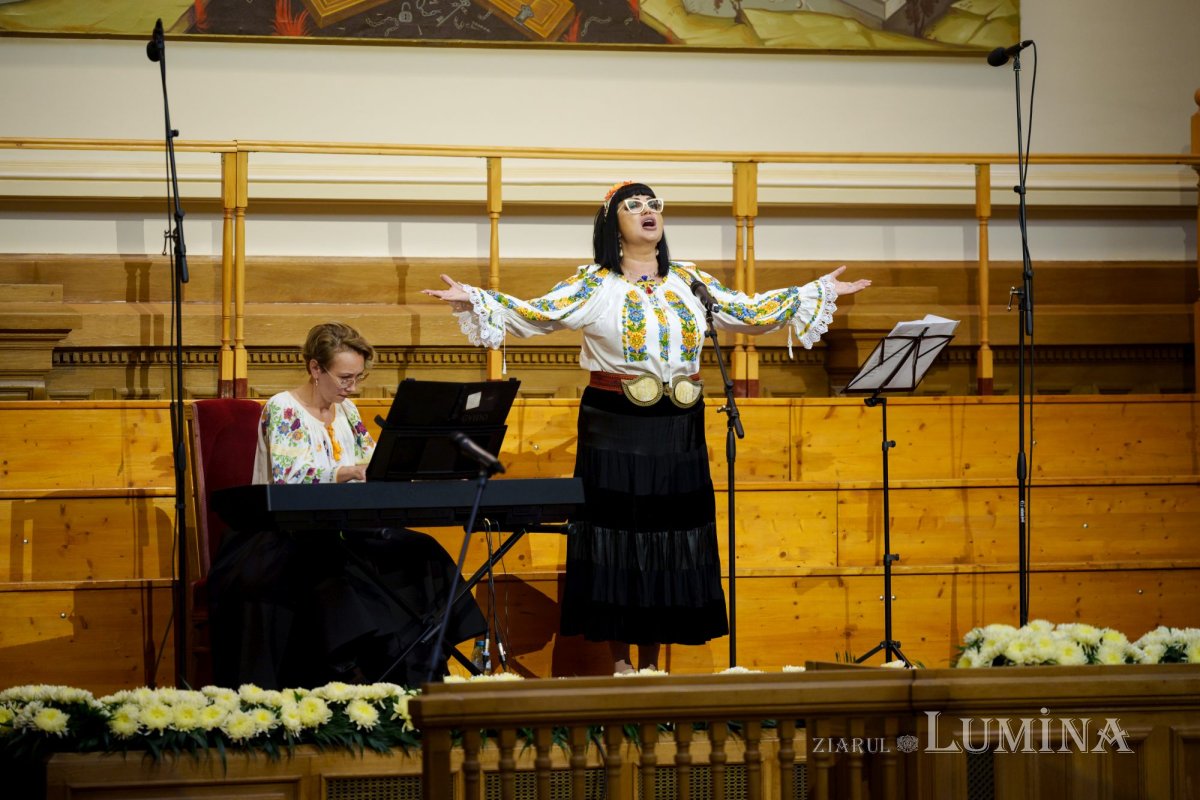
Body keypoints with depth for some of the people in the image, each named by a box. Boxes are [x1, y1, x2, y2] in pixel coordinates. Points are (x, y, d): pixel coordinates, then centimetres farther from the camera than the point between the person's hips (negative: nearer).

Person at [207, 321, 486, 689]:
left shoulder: (346, 411, 15)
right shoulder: (283, 410, -8)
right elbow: (286, 481, -21)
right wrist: (347, 472, -35)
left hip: (334, 535, 7)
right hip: (281, 544, -7)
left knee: (419, 556, -19)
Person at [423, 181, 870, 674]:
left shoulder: (690, 282, 10)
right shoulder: (594, 285, -2)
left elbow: (753, 313, 17)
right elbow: (534, 314, -10)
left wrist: (819, 293, 18)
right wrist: (471, 300, -22)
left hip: (677, 432, 4)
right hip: (615, 430, -4)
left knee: (668, 536, 6)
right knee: (617, 535, -2)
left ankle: (651, 662, 14)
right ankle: (619, 662, 6)